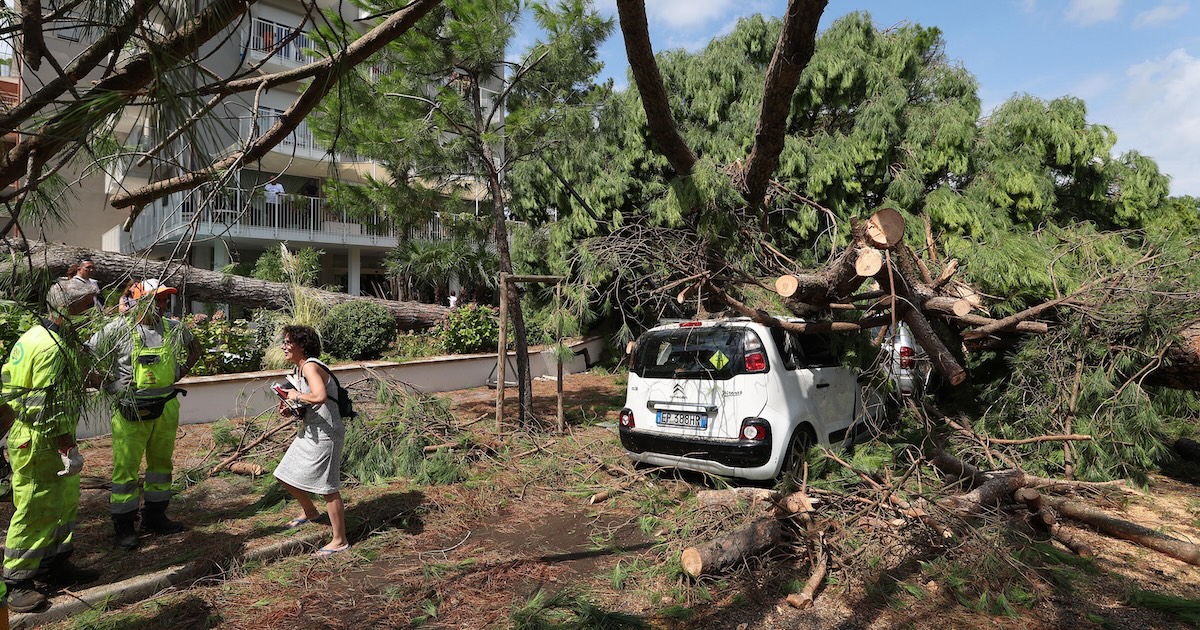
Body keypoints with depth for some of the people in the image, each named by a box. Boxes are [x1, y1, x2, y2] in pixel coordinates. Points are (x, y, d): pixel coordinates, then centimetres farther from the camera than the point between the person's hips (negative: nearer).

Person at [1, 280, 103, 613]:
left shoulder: (35, 336, 10)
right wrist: (69, 450, -21)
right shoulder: (52, 347, -23)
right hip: (40, 444, -10)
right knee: (37, 510, 0)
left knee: (65, 502, 17)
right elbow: (50, 408, -25)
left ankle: (54, 565, 29)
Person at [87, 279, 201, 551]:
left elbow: (195, 348, 24)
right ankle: (123, 526, 13)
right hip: (132, 410, -5)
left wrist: (183, 370, 11)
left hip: (166, 406, 5)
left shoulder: (173, 328, 5)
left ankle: (155, 516, 29)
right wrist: (109, 381, -8)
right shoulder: (119, 329, -9)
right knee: (126, 466, 1)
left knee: (161, 462, 15)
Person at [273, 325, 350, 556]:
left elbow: (319, 397, -37)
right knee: (285, 476, 19)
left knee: (328, 487, -2)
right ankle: (310, 513, 45)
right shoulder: (298, 368, 11)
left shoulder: (310, 366, -19)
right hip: (309, 432, 10)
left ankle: (340, 541, 10)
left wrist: (297, 396, -20)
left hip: (325, 433, -10)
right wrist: (291, 409, 2)